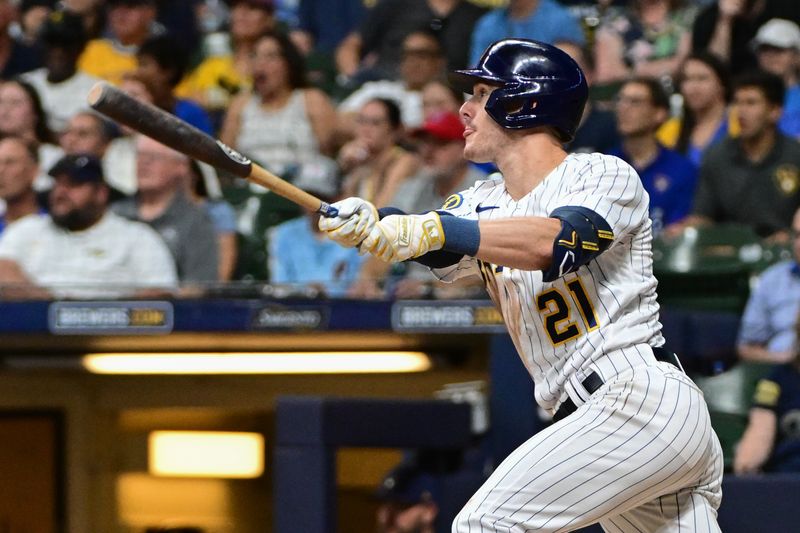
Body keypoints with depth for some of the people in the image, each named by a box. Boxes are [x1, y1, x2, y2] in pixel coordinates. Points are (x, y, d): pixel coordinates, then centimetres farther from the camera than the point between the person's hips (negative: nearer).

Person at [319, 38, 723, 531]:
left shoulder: (605, 175, -4)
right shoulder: (484, 204, 18)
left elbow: (554, 243, -25)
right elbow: (412, 243, -1)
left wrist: (433, 230, -34)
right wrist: (366, 223, -24)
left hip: (643, 397, -8)